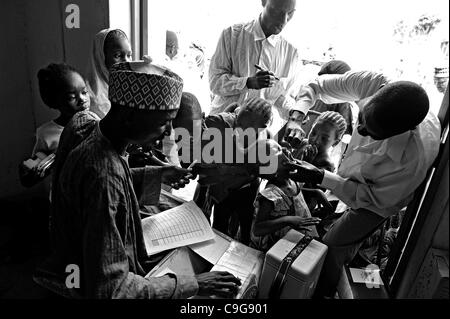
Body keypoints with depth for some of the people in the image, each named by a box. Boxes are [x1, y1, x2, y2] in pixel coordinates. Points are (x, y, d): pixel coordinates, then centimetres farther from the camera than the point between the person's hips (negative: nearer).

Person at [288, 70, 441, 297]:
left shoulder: (414, 158, -44)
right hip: (354, 180, 5)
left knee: (332, 247, 8)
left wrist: (321, 178, -33)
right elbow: (316, 85, -18)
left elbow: (375, 199, -26)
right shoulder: (372, 84, -34)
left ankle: (324, 292, 39)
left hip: (377, 201, -5)